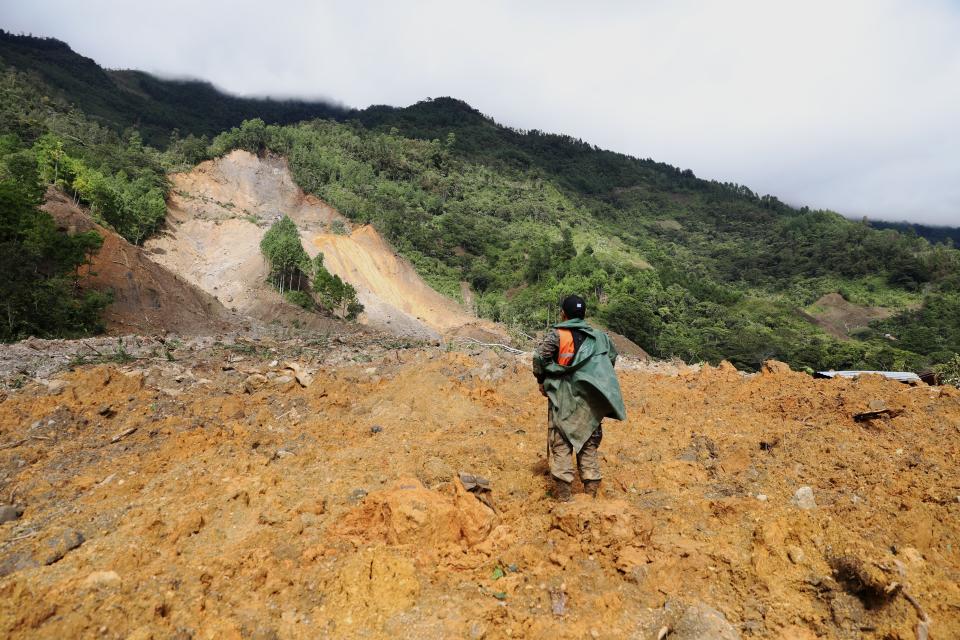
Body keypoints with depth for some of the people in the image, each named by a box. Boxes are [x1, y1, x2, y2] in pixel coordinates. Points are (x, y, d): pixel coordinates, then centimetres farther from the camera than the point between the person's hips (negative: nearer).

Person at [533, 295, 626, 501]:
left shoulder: (557, 334, -6)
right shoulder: (598, 336, 8)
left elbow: (539, 357, -16)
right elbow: (612, 356, 16)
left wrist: (542, 380, -1)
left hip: (563, 398, -4)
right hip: (590, 399, 4)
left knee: (561, 443, 2)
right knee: (589, 442, 14)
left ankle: (562, 495, 2)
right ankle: (591, 490, 19)